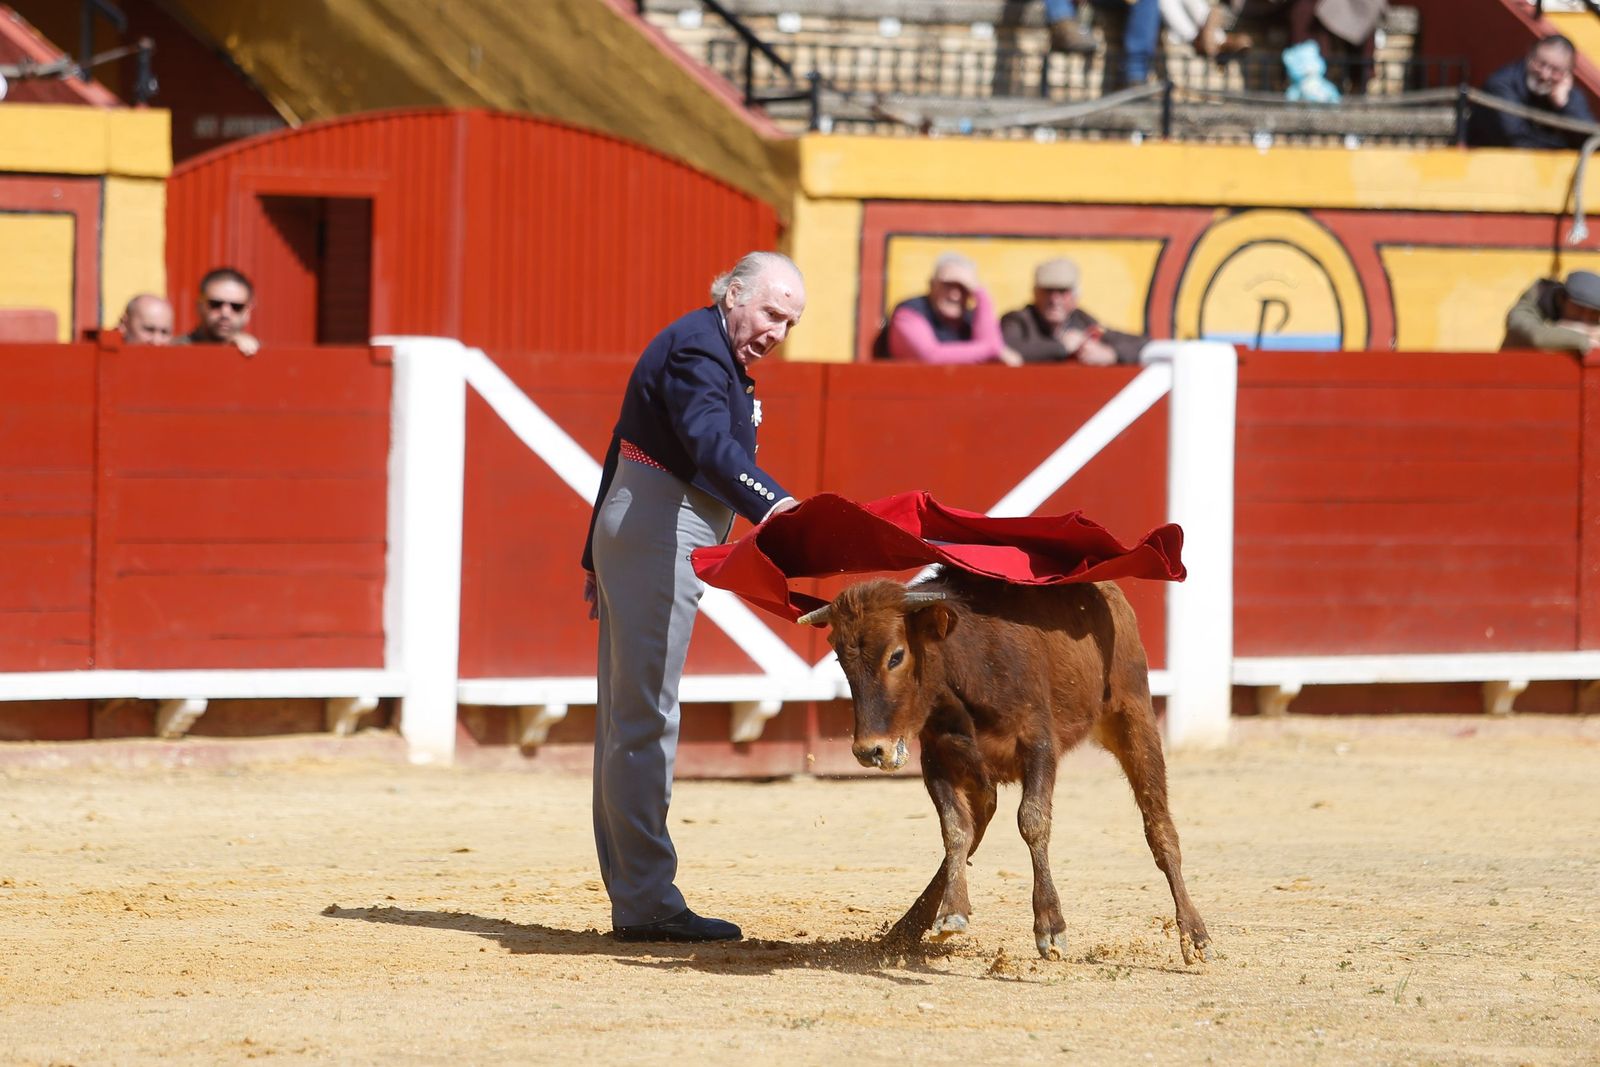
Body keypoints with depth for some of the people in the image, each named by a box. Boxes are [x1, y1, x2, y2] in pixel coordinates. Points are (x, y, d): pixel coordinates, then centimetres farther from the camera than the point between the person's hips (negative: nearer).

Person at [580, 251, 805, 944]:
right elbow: (710, 443, -32)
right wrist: (770, 503, -49)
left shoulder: (711, 352, 20)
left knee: (626, 717, 11)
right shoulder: (697, 350, -13)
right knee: (645, 717, -10)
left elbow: (624, 446, 25)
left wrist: (598, 559, 29)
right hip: (661, 538, -11)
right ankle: (647, 904, -11)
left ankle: (632, 897, 15)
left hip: (629, 534, 11)